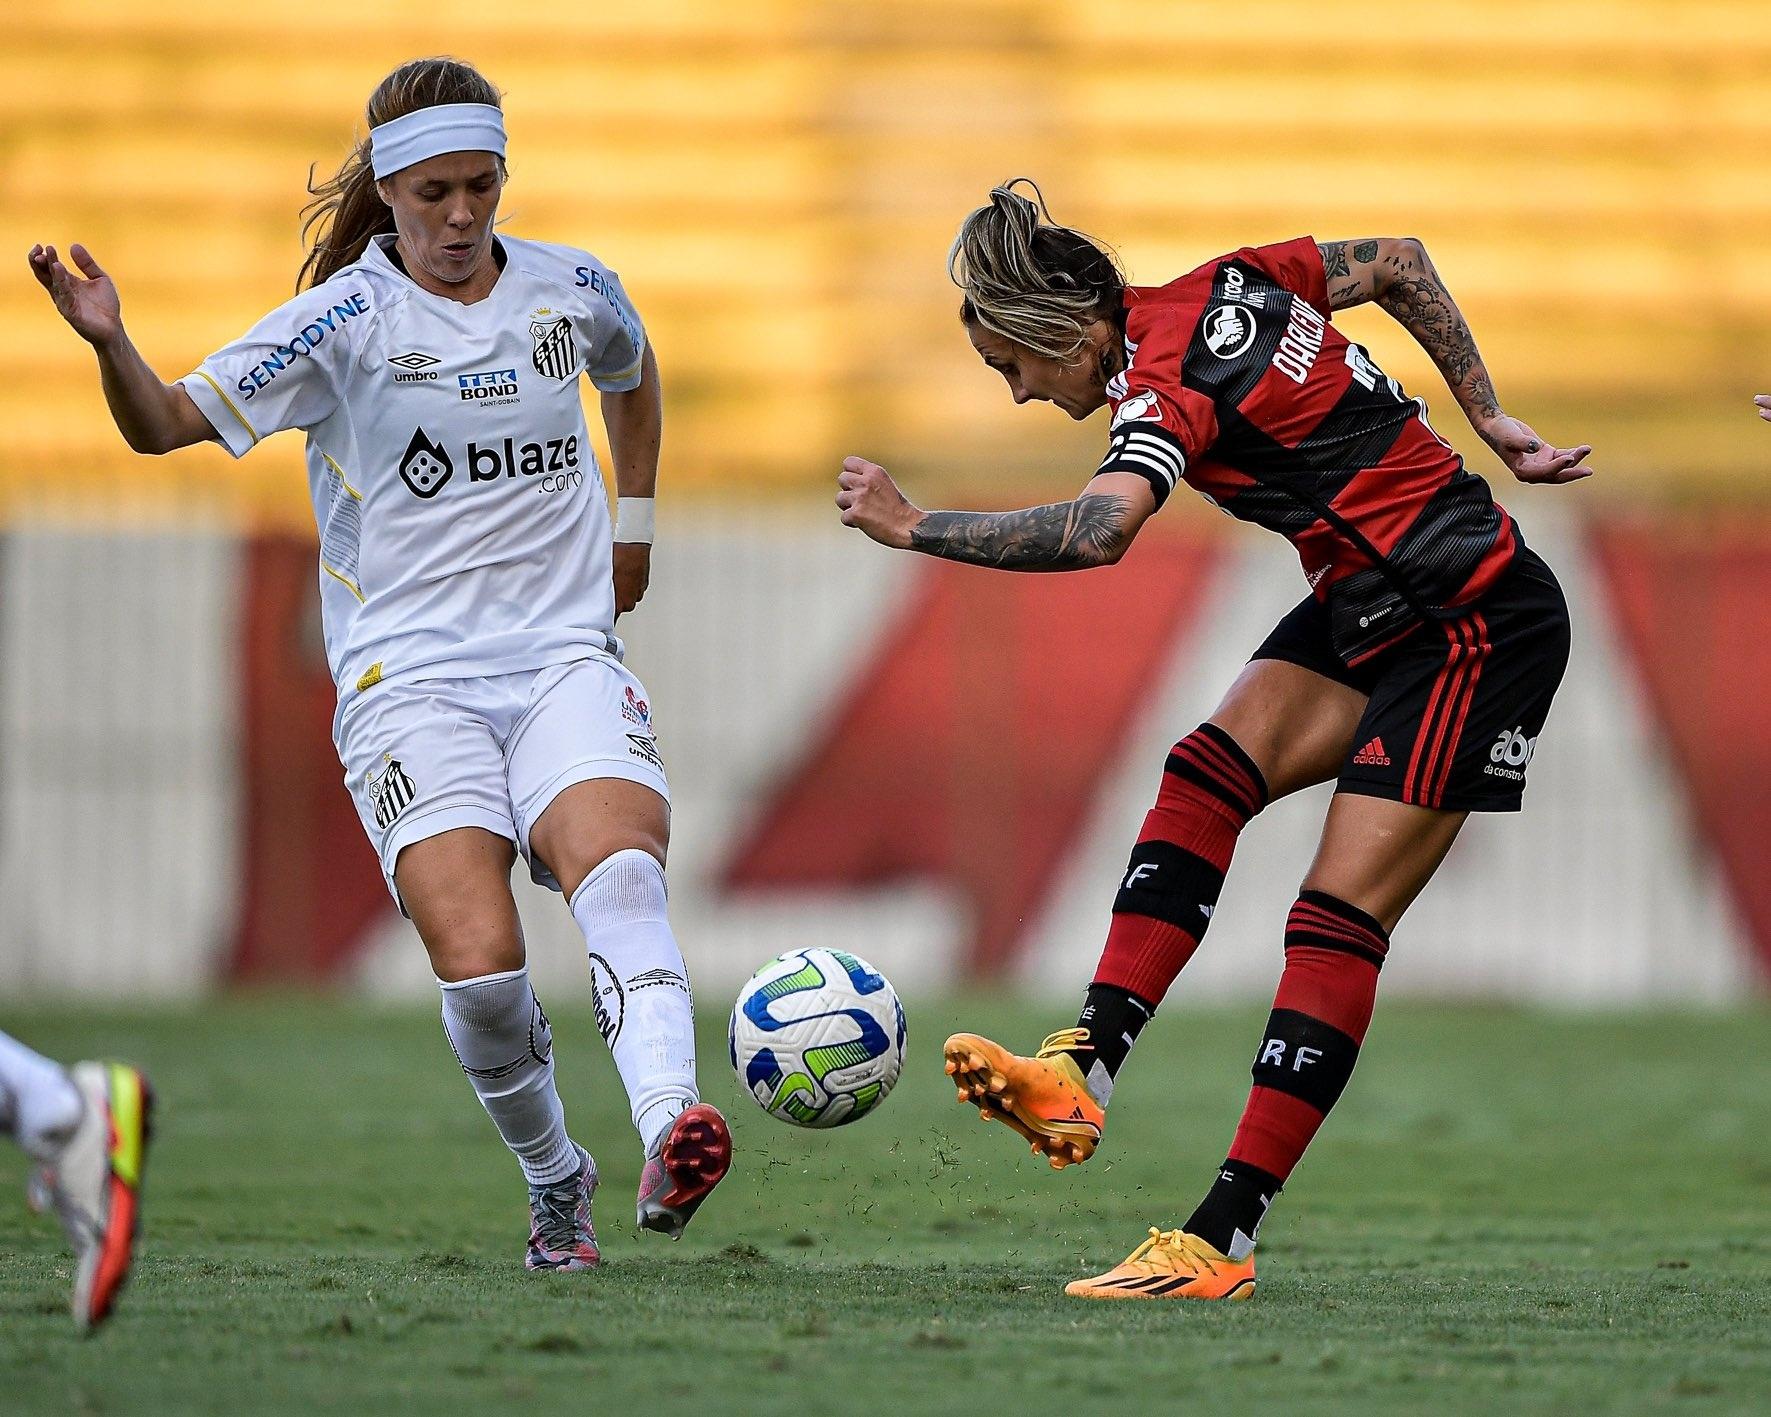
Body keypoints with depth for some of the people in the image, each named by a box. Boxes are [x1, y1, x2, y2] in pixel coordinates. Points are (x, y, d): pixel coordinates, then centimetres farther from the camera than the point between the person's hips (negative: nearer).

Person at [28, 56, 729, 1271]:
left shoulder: (573, 290, 9)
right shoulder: (345, 320, -3)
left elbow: (632, 373, 34)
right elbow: (168, 425, -9)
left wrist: (634, 523, 28)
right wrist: (110, 345, -28)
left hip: (565, 659, 2)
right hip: (409, 679, -2)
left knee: (620, 868, -29)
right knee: (478, 966, -18)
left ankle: (670, 1134, -47)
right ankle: (555, 1180, 8)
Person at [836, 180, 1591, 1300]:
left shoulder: (1167, 388, -22)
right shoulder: (1230, 283, 4)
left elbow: (1099, 532, -40)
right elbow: (1399, 263, 15)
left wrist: (914, 527, -32)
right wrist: (1490, 422, 16)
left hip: (1473, 627, -10)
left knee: (1341, 920, -11)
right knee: (1206, 775, -6)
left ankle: (1224, 1239, -13)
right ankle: (1086, 1071, -16)